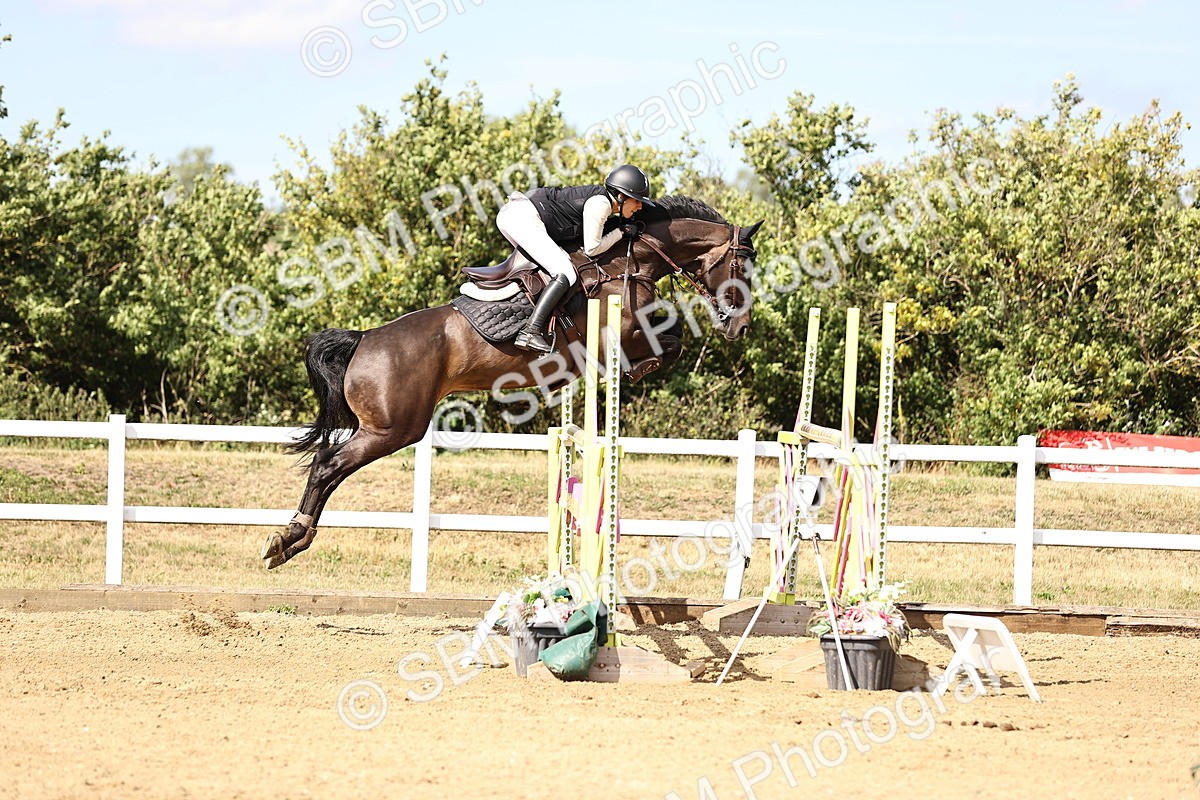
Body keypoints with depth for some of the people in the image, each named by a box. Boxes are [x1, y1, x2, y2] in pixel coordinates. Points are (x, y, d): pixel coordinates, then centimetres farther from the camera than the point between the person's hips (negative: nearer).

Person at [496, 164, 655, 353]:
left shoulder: (602, 201, 20)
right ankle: (530, 333, -25)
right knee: (566, 274, -16)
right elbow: (592, 248, -8)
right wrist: (621, 232, 4)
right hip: (523, 217, -11)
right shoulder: (600, 203, -9)